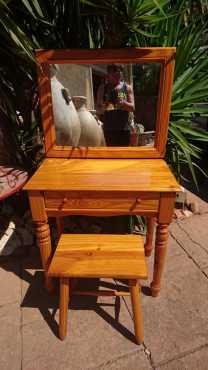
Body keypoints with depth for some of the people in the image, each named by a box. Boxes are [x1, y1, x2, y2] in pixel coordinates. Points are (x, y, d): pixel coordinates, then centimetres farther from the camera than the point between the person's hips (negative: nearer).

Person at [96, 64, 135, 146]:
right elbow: (98, 110, 6)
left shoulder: (127, 87, 9)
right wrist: (103, 107, -17)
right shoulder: (102, 88, 9)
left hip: (124, 128, 1)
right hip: (108, 128, 0)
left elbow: (132, 108, 3)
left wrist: (123, 103, -18)